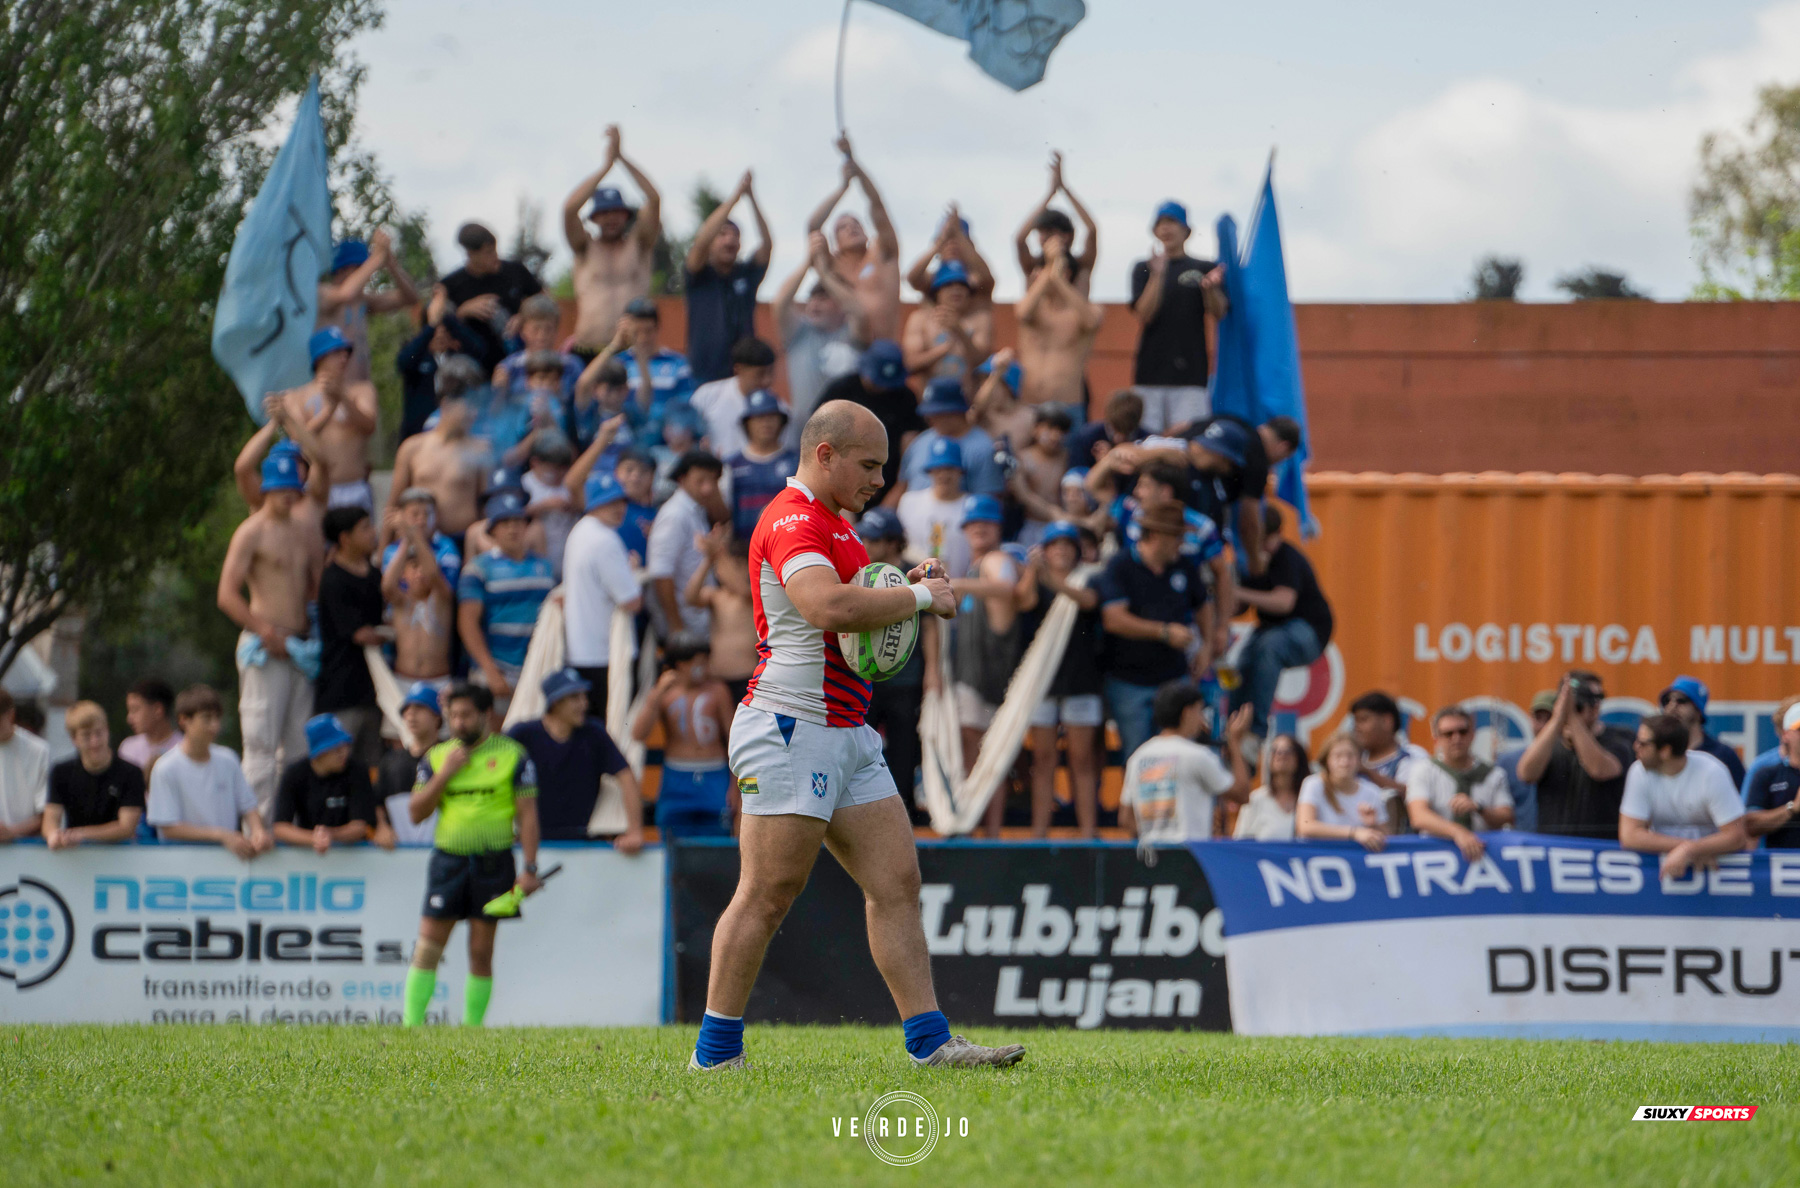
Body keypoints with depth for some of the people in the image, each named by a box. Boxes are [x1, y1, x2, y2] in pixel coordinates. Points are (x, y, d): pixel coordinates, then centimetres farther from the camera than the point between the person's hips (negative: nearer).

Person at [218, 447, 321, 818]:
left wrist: (313, 628, 5)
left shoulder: (305, 536, 16)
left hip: (299, 649, 7)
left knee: (299, 745, 6)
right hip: (265, 648, -7)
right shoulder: (251, 533, -4)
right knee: (261, 744, -9)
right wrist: (267, 632, -16)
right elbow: (227, 595, -10)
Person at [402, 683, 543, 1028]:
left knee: (481, 953, 1)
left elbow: (527, 813, 0)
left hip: (493, 861, -2)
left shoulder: (512, 755, 1)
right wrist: (445, 774, -8)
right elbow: (416, 812, 4)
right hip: (448, 858, 2)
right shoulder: (436, 757, 8)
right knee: (428, 947, -7)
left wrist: (530, 868, -7)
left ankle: (472, 1027, 8)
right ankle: (411, 1024, -6)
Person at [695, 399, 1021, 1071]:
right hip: (791, 731, -10)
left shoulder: (834, 523, 20)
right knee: (767, 896, -8)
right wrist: (920, 597, -19)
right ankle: (716, 1052, -4)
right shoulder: (792, 521, -14)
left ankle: (929, 1041, 3)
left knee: (896, 883, 4)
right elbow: (828, 606, -32)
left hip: (848, 735, 10)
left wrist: (907, 585, 12)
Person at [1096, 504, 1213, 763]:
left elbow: (1203, 606, 26)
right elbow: (1114, 620, -22)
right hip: (1129, 681, -4)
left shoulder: (1183, 568, 7)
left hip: (1175, 677, 4)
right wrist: (1165, 632, -20)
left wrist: (1205, 647, 13)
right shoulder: (1120, 567, -10)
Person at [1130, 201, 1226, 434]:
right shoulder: (1143, 269, 13)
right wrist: (1157, 274, -14)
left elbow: (1218, 312, -2)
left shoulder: (1204, 268, 11)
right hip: (1151, 369, 2)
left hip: (1190, 369, -2)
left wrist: (1210, 288, -23)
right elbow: (1144, 316, -1)